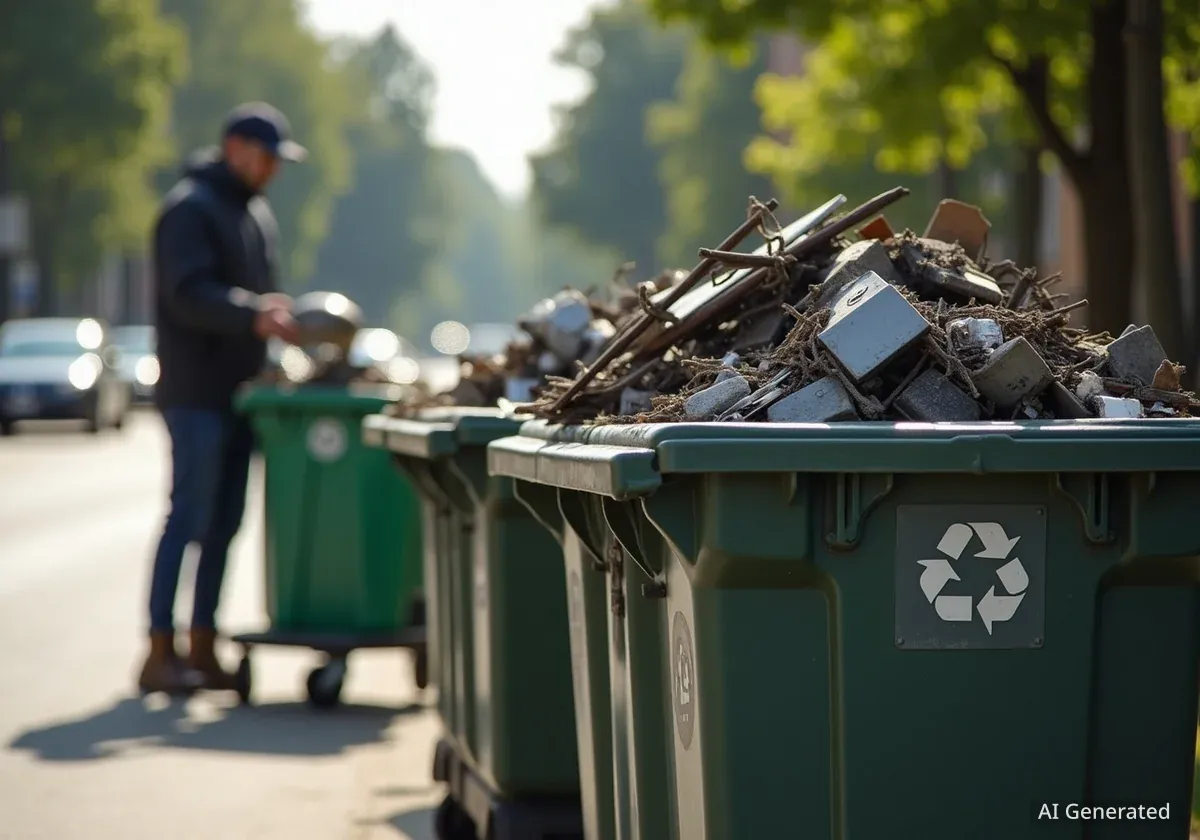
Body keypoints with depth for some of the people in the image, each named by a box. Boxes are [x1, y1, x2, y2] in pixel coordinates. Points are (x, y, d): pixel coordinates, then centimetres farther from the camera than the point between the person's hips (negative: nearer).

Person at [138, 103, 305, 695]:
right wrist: (255, 314, -32)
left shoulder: (257, 213, 20)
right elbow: (189, 294, -21)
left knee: (223, 523, 9)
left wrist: (278, 313, 7)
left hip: (238, 390, 9)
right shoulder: (190, 209, -9)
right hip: (196, 393, -9)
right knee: (189, 518, -9)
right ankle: (159, 653, -5)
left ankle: (202, 648, 14)